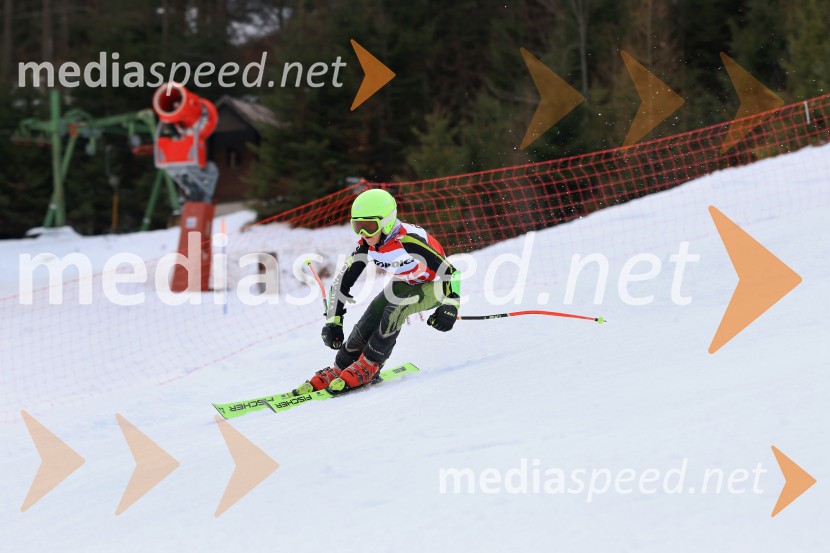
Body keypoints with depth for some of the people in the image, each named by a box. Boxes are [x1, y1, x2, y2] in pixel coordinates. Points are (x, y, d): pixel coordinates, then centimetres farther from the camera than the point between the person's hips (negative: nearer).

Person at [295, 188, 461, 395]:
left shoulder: (409, 241, -36)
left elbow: (449, 271, -32)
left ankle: (368, 367, -18)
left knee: (395, 303, -32)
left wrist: (450, 306, -44)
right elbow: (342, 281, -8)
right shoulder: (367, 245, -16)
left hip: (434, 287, -6)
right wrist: (333, 322, -12)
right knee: (367, 324, -11)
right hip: (405, 284, 6)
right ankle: (338, 371, 7)